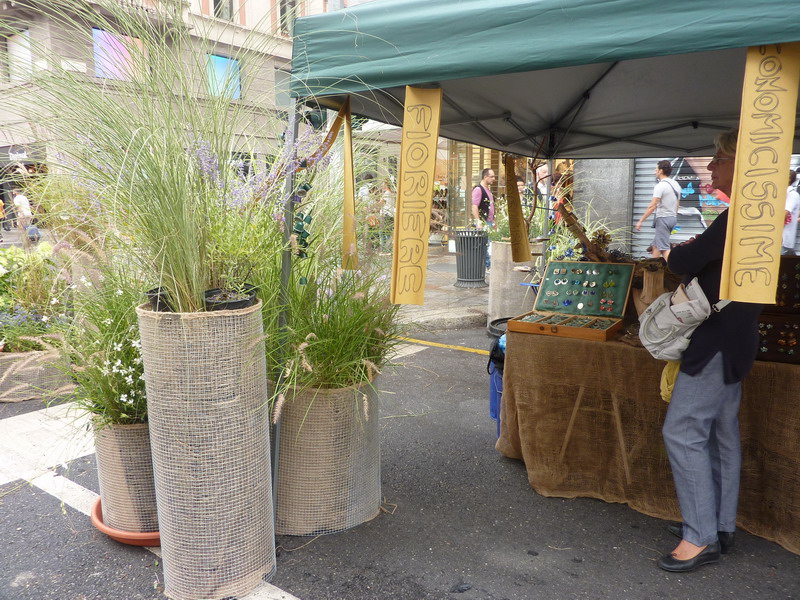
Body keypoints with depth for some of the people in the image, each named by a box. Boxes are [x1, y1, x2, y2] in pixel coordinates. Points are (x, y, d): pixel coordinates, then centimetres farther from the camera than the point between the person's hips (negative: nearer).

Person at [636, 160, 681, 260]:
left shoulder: (660, 186, -15)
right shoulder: (676, 184, 11)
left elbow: (652, 206, -21)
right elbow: (677, 205, 17)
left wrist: (640, 221, -18)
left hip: (663, 218, -9)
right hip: (672, 218, 9)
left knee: (664, 248, -8)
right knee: (656, 245, 16)